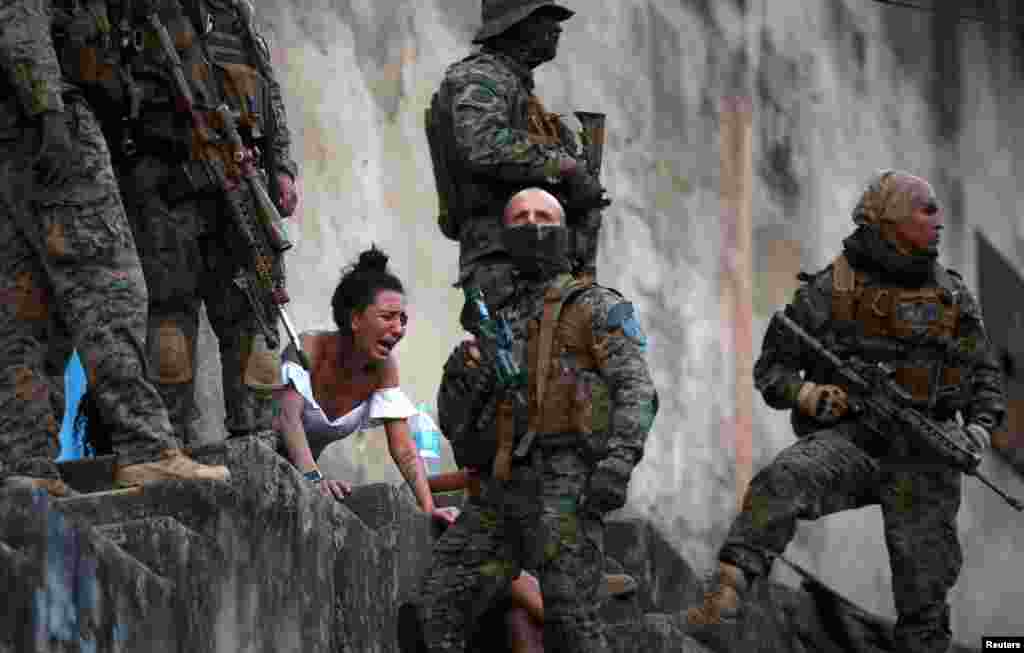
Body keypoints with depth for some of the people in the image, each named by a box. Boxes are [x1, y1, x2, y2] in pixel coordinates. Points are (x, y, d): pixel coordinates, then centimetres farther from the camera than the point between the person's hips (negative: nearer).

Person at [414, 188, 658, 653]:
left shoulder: (596, 307, 8)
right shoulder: (492, 323, 26)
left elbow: (636, 390, -6)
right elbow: (454, 423, 21)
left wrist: (620, 458, -23)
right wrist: (459, 377, -2)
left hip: (565, 489, -6)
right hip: (501, 494, 6)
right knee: (439, 608, -6)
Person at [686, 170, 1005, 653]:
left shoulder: (951, 294, 11)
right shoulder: (829, 291, 1)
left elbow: (984, 373, 19)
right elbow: (771, 368, 6)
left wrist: (981, 424, 0)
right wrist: (806, 394, -15)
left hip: (922, 452, 3)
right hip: (847, 439, -3)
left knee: (925, 586, 0)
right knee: (782, 482, -34)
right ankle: (727, 591, -46)